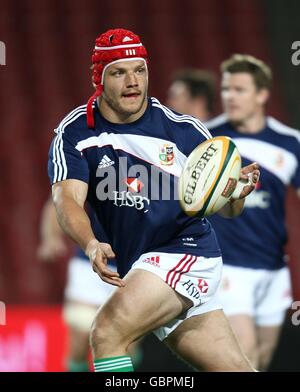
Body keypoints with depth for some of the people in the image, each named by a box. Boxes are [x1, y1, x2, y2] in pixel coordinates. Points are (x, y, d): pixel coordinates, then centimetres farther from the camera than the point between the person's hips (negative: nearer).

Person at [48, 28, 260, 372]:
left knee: (106, 334, -24)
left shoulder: (184, 130, -7)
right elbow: (68, 199, -16)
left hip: (187, 253, -3)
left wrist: (236, 195, -23)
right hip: (139, 269, 3)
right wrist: (91, 245, -37)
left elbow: (225, 208, 1)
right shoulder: (75, 132, -3)